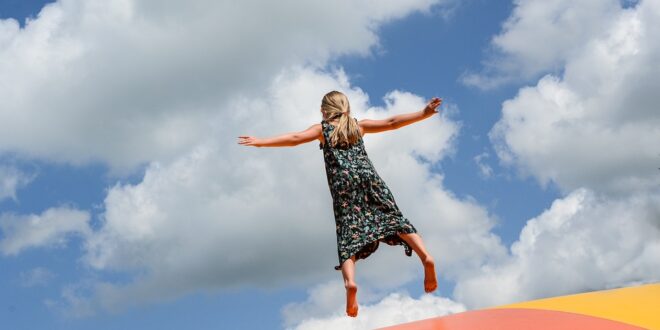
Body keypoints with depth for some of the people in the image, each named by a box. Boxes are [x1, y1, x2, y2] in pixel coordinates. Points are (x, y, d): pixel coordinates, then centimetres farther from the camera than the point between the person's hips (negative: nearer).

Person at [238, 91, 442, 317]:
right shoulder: (358, 125, 24)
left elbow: (295, 138, 4)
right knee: (393, 218, 3)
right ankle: (425, 257, -20)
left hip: (343, 183, -2)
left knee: (348, 234, -8)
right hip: (368, 175, 2)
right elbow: (392, 123, 21)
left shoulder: (322, 129, 18)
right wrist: (423, 114, 25)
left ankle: (350, 281, -32)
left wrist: (260, 142, 2)